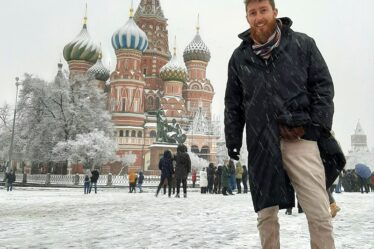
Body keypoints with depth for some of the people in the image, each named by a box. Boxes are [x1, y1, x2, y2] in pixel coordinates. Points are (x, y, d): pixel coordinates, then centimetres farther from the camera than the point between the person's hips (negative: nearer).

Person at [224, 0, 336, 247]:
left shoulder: (302, 44, 5)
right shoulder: (240, 57, 12)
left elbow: (323, 86, 4)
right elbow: (233, 104, 15)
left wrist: (319, 127, -6)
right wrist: (232, 141, 8)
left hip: (300, 138, -2)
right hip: (261, 144, 2)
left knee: (319, 213, -3)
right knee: (266, 213, 8)